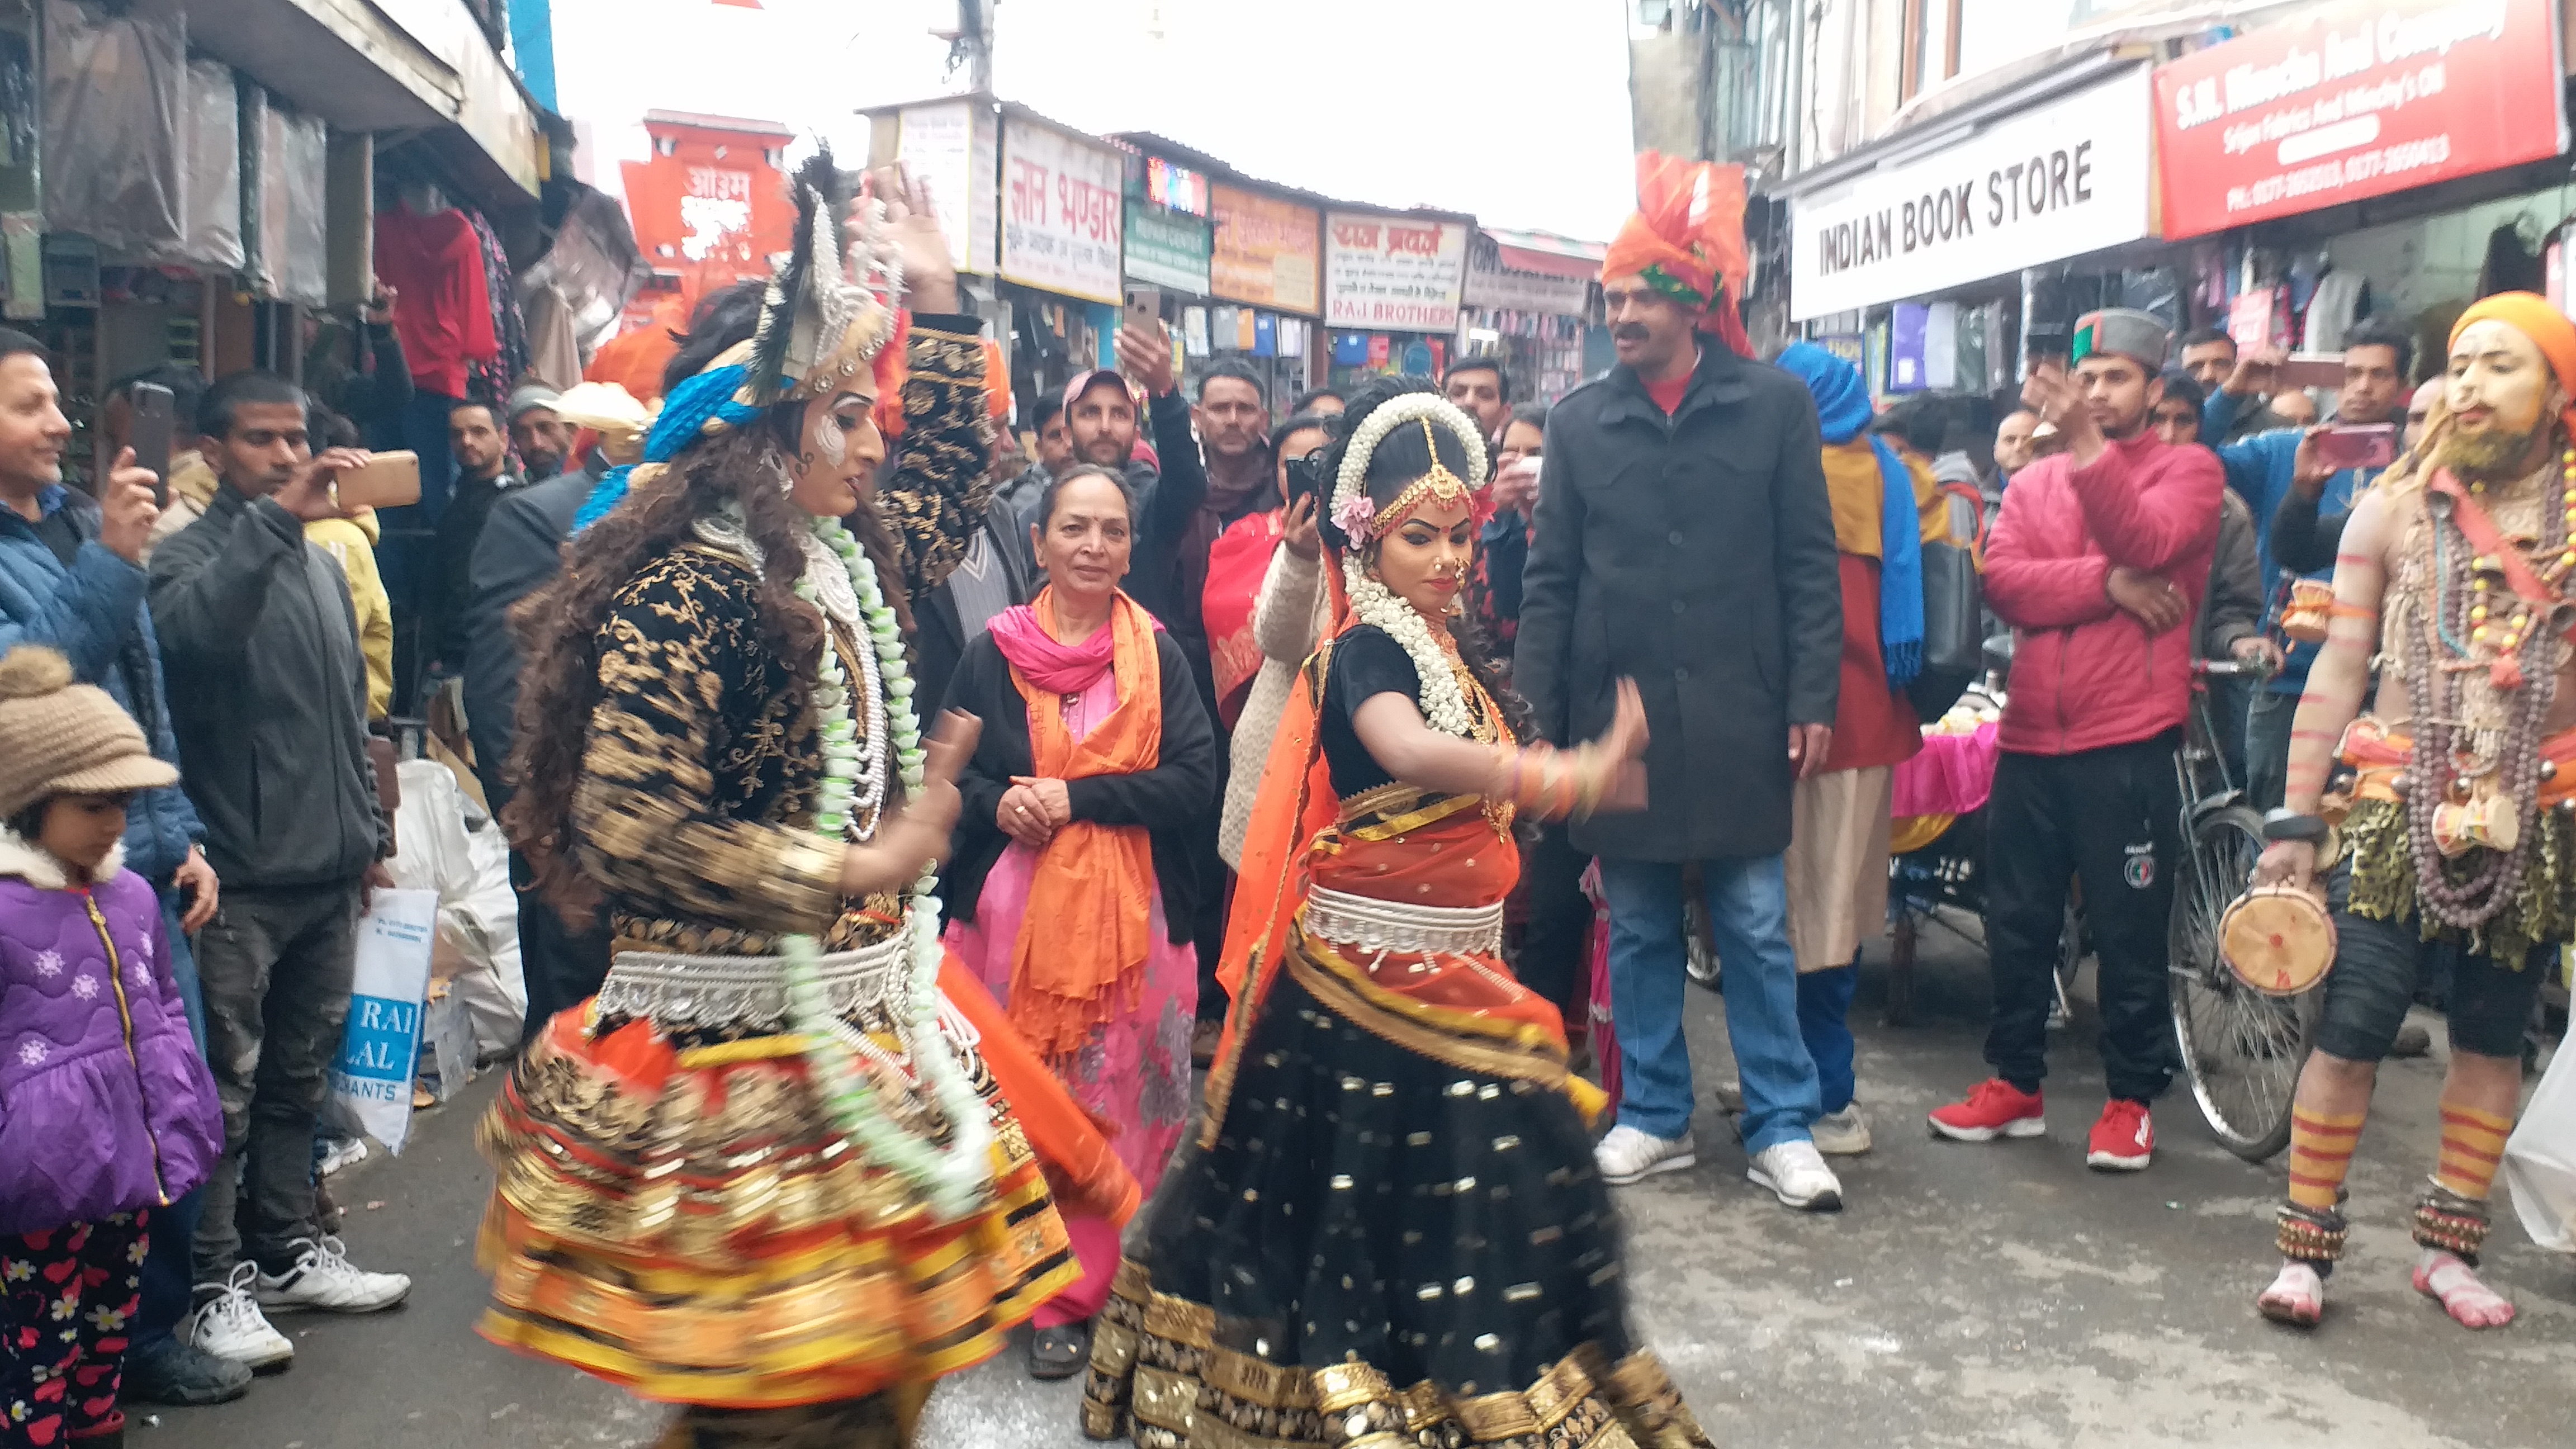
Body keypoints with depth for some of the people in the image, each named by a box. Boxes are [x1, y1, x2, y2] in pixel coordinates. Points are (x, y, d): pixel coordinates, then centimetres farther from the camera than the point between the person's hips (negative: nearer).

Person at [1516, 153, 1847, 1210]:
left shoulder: (1774, 405, 1)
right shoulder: (1580, 419, 6)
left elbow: (1809, 567, 0)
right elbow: (1550, 578, 6)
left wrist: (1812, 698, -5)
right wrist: (1533, 713, 1)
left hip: (1736, 716, -2)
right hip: (1617, 712, 2)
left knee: (1757, 927, 4)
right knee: (1637, 929, 10)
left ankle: (1781, 1127, 15)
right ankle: (1655, 1118, 23)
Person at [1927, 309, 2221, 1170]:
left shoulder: (2188, 471, 5)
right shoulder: (2034, 482, 14)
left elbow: (2146, 543, -18)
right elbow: (2003, 584, -3)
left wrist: (2087, 443, -26)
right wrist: (2108, 583, -14)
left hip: (2129, 742, -4)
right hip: (2030, 739, 4)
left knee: (2129, 932, 4)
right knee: (2016, 924, 11)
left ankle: (2133, 1098, 18)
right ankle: (2014, 1084, 24)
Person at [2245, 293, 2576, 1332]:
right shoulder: (2392, 509, 1)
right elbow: (2338, 671, 1)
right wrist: (2294, 825, -2)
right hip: (2397, 816, -1)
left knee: (2492, 1040, 11)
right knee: (2351, 1032, -4)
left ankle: (2449, 1247, 25)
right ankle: (2305, 1249, 7)